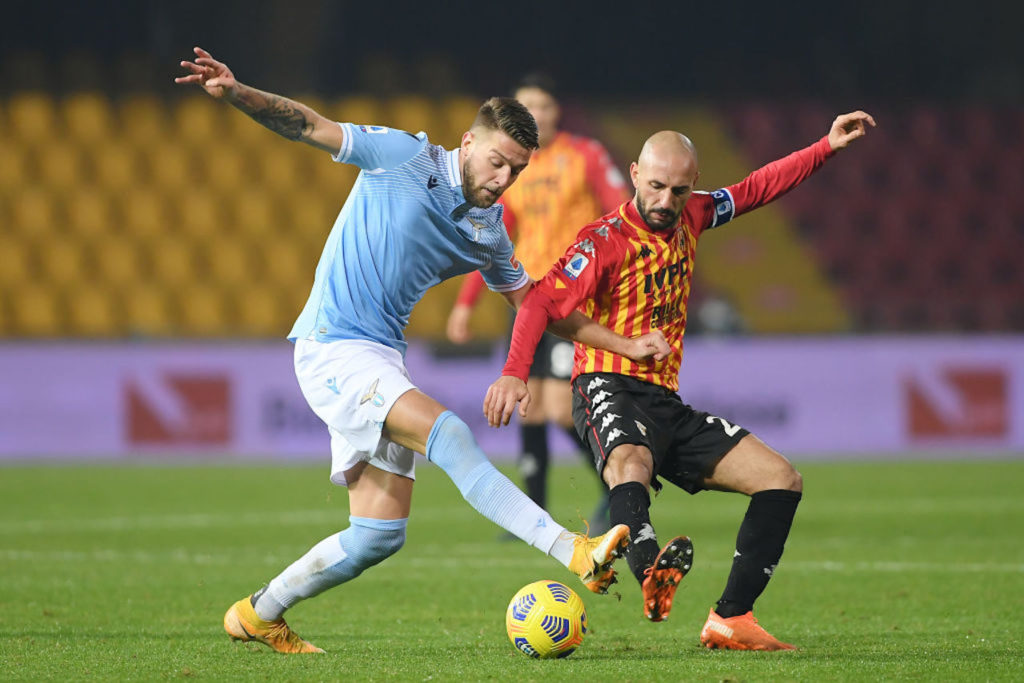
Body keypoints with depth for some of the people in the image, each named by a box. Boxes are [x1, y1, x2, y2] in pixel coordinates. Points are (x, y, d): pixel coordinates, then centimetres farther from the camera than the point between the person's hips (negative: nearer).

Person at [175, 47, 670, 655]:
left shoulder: (489, 229, 12)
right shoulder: (407, 158, -6)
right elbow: (307, 125, -7)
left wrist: (625, 346, 16)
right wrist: (235, 92, -22)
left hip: (382, 359, 8)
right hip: (332, 347, -8)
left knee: (381, 534, 4)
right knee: (448, 434, -27)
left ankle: (259, 615, 21)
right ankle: (574, 553, -37)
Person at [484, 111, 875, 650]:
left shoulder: (688, 217, 11)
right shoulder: (606, 241, -9)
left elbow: (754, 190, 27)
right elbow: (542, 302, -19)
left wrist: (826, 147, 24)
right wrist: (514, 373, -34)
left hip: (665, 402, 8)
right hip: (610, 388, -7)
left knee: (782, 481, -2)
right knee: (631, 464, -41)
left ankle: (729, 619, -9)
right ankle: (650, 572, -71)